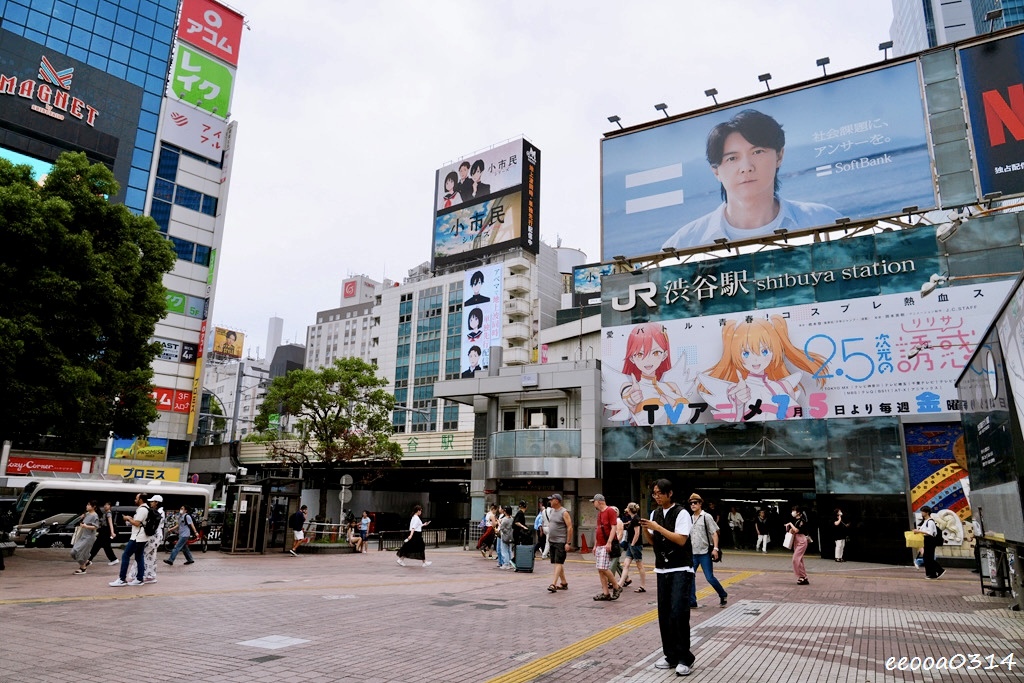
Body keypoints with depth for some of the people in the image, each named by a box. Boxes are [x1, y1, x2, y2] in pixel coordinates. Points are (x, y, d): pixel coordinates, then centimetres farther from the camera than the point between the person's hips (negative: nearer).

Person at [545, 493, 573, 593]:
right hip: (551, 541, 8)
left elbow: (570, 528, -14)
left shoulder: (564, 513, -12)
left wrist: (568, 543, -18)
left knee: (558, 563, -10)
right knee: (557, 563, 12)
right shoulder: (551, 511, 12)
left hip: (560, 542, -8)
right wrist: (548, 539, 17)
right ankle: (564, 583, 21)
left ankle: (553, 584, -15)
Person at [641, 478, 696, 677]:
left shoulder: (681, 513, -11)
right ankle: (671, 655, 19)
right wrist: (644, 529, -7)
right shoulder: (655, 513, 8)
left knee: (678, 614, -10)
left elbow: (681, 540, -20)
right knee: (664, 614, 9)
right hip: (662, 570, 6)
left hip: (681, 570, -6)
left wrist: (658, 527, -23)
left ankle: (685, 658, 1)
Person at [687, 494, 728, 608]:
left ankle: (723, 595, 21)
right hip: (693, 553, 5)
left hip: (705, 553, -5)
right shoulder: (690, 519, 10)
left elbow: (714, 533, -8)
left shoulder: (707, 516, -5)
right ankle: (692, 602, 10)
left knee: (710, 578, -3)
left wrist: (715, 548, -16)